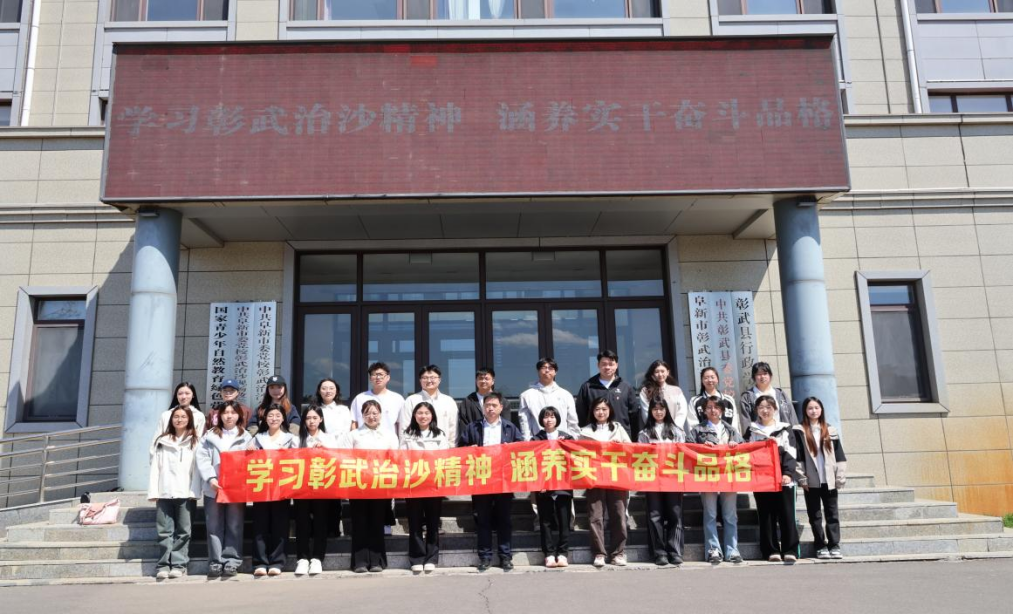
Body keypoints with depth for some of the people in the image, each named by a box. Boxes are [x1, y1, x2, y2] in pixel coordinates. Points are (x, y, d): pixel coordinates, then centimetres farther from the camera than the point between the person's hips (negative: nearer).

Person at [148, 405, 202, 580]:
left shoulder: (195, 442, 6)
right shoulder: (161, 441, 15)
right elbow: (155, 468, 10)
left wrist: (194, 491, -11)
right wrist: (153, 491, 0)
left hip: (186, 493, -2)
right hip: (164, 492, 2)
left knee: (183, 531, -1)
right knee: (164, 531, 2)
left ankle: (179, 564, 3)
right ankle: (164, 565, 5)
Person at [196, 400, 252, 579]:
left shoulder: (246, 437, 8)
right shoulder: (210, 436, 8)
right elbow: (202, 458, -1)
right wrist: (210, 478, -14)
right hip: (213, 488, 1)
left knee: (234, 526, 2)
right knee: (214, 527, 4)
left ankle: (232, 561, 7)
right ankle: (216, 561, 9)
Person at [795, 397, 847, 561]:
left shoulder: (830, 431, 9)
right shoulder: (800, 431, 1)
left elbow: (839, 455, 7)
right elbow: (797, 457, -4)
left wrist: (840, 477, 0)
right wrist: (802, 478, -9)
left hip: (829, 480, 2)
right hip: (811, 481, -2)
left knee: (832, 514, 5)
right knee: (814, 515, 4)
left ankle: (834, 546, 10)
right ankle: (821, 547, 11)